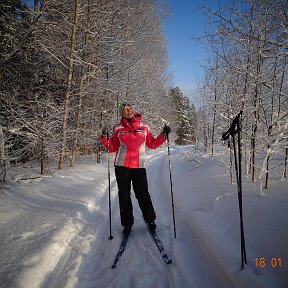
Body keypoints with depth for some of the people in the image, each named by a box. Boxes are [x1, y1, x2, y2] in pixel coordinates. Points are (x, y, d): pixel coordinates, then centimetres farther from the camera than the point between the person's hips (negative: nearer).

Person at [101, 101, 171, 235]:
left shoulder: (144, 126, 8)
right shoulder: (118, 128, 6)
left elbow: (152, 144, 12)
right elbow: (112, 148, 9)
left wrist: (163, 135, 1)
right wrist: (105, 137, -6)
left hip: (139, 165, 0)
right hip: (122, 166, 1)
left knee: (142, 194, 0)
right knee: (124, 195, 7)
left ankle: (150, 219, 24)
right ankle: (127, 223, 24)